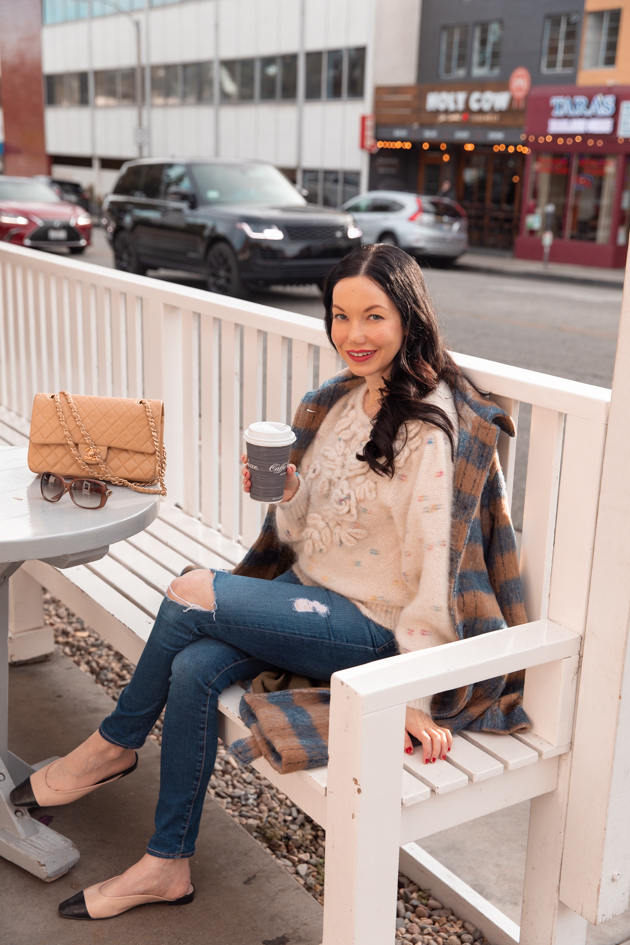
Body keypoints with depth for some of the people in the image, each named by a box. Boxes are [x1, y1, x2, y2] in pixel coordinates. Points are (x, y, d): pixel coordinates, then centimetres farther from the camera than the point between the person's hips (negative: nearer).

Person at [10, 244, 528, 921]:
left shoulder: (431, 427, -18)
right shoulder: (342, 400, 8)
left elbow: (433, 561, -20)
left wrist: (417, 696, -20)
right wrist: (284, 494, -10)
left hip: (373, 628, -7)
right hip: (310, 592, 7)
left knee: (191, 595, -19)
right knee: (194, 667, -17)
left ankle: (114, 746, 7)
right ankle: (166, 865, 0)